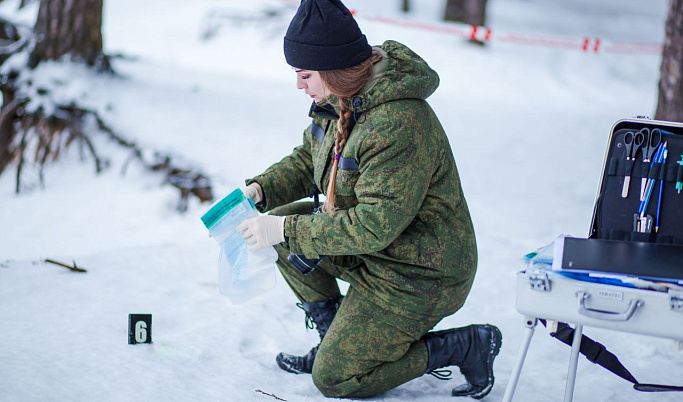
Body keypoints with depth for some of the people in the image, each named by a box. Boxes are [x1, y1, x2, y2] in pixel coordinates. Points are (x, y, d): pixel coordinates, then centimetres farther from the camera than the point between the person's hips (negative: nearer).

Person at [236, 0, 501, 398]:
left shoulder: (398, 126, -32)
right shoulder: (339, 99, -2)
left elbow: (375, 226, -32)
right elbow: (307, 160, 13)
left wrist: (289, 230, -27)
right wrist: (261, 190, -5)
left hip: (416, 277, -9)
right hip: (371, 248, 9)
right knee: (283, 225, 5)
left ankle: (466, 346, 4)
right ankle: (337, 339, 15)